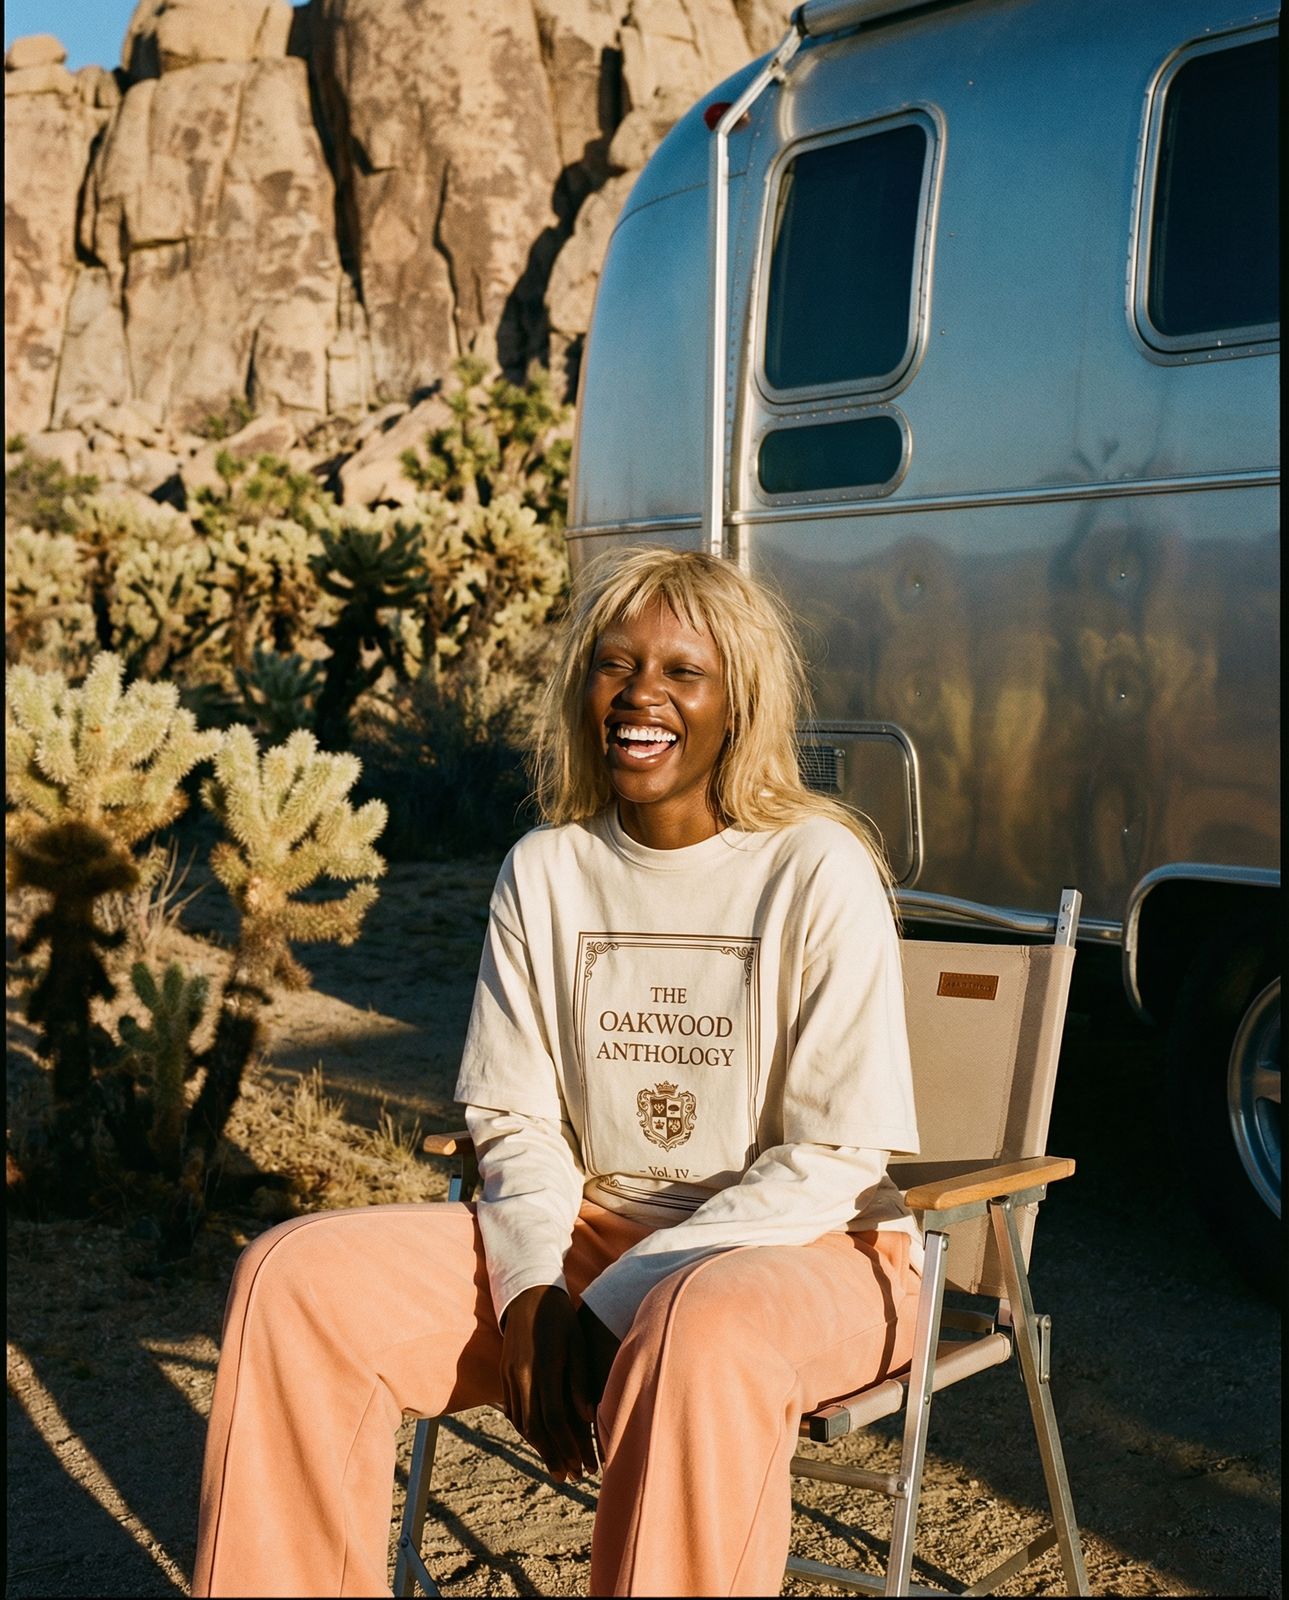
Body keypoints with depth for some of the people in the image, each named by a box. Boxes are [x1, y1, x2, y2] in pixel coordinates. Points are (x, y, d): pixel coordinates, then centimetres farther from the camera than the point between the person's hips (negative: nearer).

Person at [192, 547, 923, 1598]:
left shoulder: (819, 871, -12)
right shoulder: (544, 874, 4)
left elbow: (838, 1156, -14)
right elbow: (518, 1121, 6)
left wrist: (610, 1308, -19)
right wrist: (534, 1292, -14)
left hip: (815, 1247, -4)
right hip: (594, 1229, 5)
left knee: (701, 1328, -40)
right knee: (297, 1278, -12)